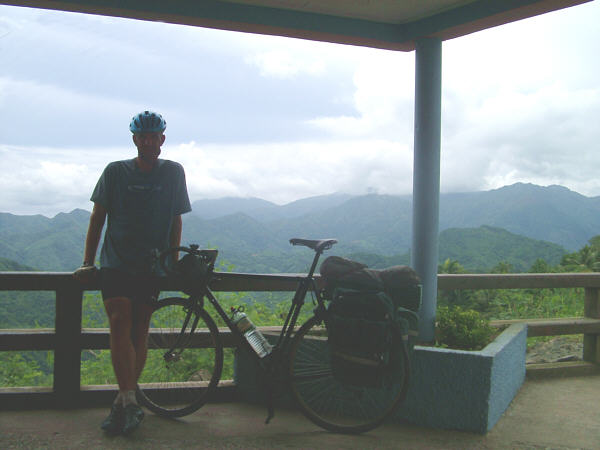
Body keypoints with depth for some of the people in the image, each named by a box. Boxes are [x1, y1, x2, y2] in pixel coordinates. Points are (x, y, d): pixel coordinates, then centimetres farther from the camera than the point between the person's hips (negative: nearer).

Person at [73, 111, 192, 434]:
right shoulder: (116, 172, 4)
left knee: (139, 330, 1)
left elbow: (175, 220, 12)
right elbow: (97, 217, 7)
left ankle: (123, 403, 10)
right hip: (116, 262, -1)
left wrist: (173, 261, 8)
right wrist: (87, 262, 4)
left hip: (152, 265, 1)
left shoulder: (173, 173, 7)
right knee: (120, 322, -17)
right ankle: (129, 402, -19)